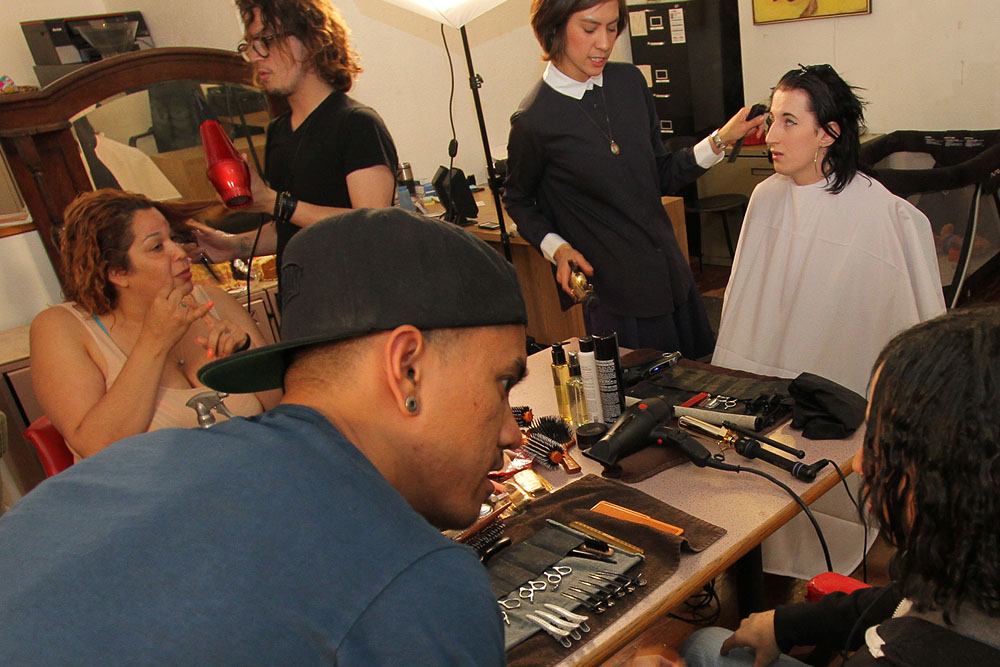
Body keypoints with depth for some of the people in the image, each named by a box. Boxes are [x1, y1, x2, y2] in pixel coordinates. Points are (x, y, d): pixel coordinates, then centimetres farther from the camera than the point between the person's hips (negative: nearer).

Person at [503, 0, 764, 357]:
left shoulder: (629, 80, 3)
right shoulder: (534, 120, -13)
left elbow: (662, 176, 11)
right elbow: (518, 200, 3)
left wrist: (720, 140, 1)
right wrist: (555, 247, -13)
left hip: (673, 276, 6)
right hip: (615, 296, -6)